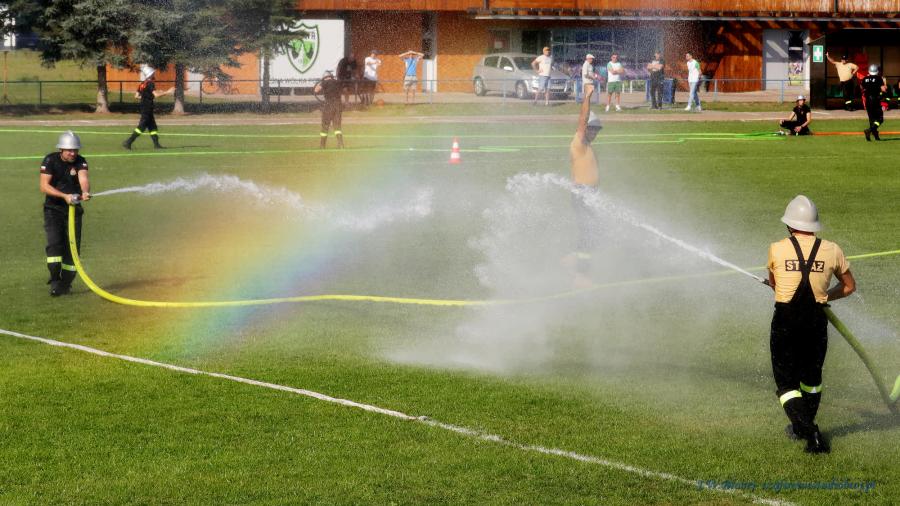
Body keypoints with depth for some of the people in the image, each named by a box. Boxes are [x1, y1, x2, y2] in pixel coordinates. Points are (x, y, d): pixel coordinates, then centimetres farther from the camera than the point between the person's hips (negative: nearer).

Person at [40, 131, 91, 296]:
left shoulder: (80, 162, -5)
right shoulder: (50, 161, -11)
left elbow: (83, 179, -23)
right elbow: (44, 186, -20)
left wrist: (85, 192, -46)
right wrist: (64, 196, -32)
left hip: (74, 209, 2)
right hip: (53, 209, -2)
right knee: (54, 243, -16)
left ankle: (65, 283, 12)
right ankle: (55, 281, -12)